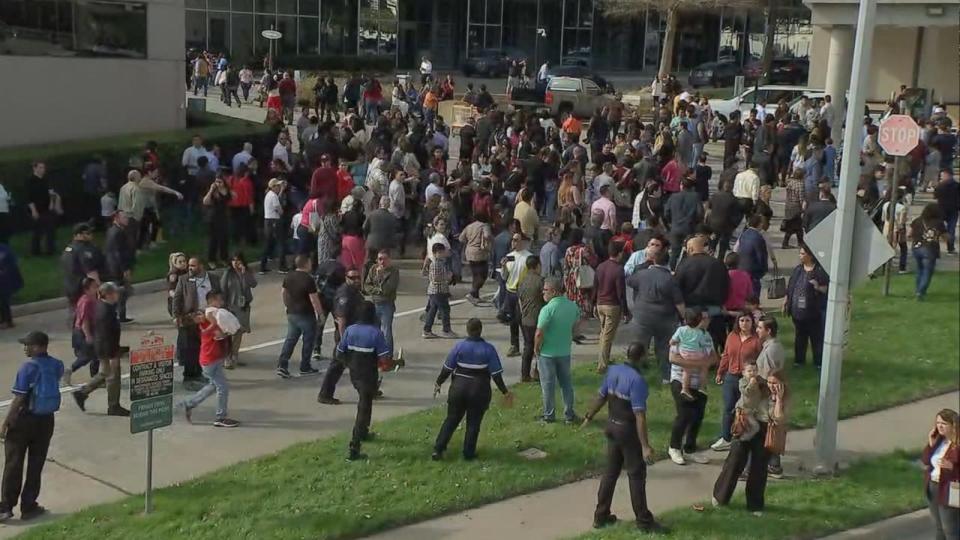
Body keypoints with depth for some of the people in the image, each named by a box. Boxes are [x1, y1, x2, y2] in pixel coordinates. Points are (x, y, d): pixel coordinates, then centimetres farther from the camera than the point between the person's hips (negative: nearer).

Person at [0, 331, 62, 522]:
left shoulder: (28, 368, -18)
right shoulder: (57, 366, -2)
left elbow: (18, 400, -18)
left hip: (24, 420, -5)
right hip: (46, 421, 5)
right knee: (36, 466, 11)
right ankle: (28, 507, 15)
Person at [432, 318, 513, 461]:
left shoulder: (459, 347, -5)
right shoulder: (488, 349, -7)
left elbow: (447, 368, -1)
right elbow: (496, 374, -8)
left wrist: (438, 383, 13)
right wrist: (505, 392, 0)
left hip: (459, 388, 1)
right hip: (479, 390, -1)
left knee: (451, 419, 12)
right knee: (473, 423, 11)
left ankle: (438, 449, 9)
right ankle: (468, 453, 14)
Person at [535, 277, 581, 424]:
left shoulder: (548, 309, -23)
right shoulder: (573, 306, -2)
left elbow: (539, 334, -23)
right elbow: (575, 326, 9)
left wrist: (536, 348, -8)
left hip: (547, 353, -5)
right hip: (565, 351, 5)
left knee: (548, 384, 9)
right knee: (566, 383, 16)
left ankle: (549, 415, 19)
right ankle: (569, 414, 22)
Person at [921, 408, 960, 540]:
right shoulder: (938, 439, 3)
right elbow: (925, 461, 4)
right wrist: (930, 444, -7)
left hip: (949, 491, -8)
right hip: (932, 487, 8)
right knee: (939, 527, 22)